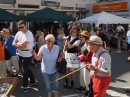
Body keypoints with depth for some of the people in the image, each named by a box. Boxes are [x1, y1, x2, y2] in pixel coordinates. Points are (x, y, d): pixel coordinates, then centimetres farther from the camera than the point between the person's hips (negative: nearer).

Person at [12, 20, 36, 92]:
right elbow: (13, 43, 2)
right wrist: (20, 45, -17)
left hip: (27, 55, -8)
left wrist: (17, 44, -6)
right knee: (27, 69, 21)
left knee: (25, 70, 4)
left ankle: (25, 86, 21)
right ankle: (33, 81, 39)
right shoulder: (18, 33, 4)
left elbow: (22, 45, -26)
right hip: (20, 54, 8)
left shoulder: (29, 34, -20)